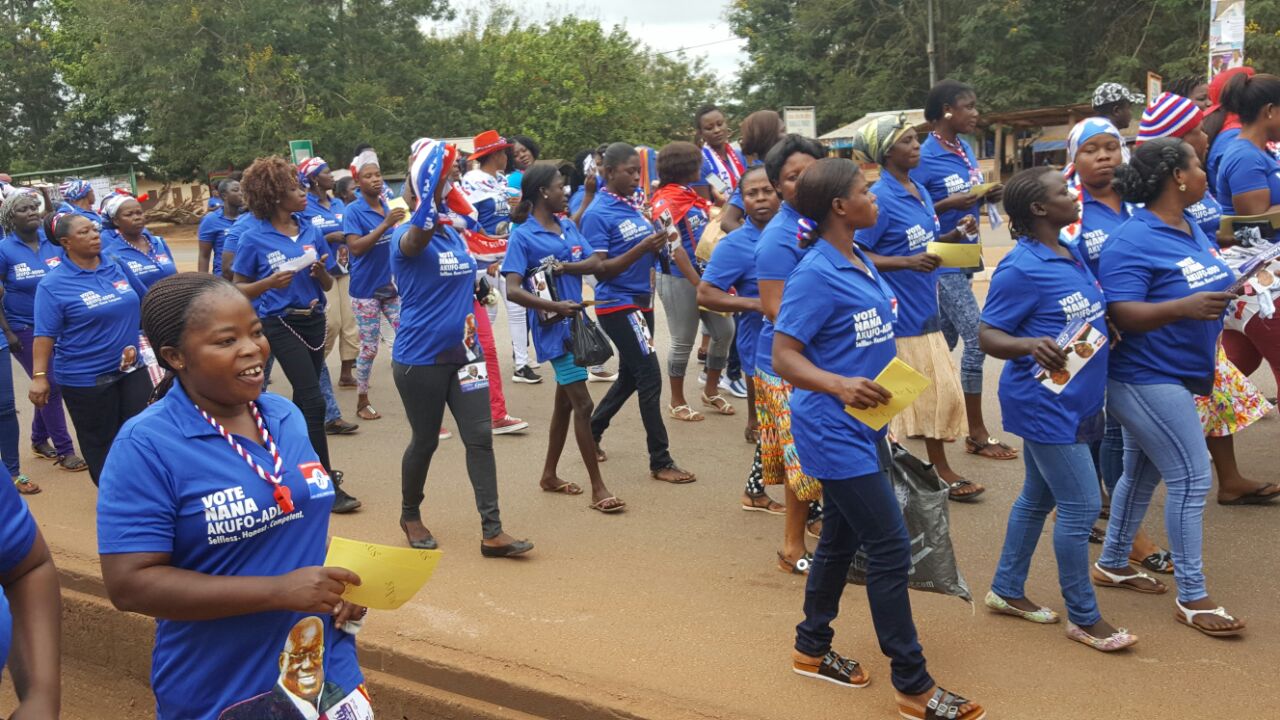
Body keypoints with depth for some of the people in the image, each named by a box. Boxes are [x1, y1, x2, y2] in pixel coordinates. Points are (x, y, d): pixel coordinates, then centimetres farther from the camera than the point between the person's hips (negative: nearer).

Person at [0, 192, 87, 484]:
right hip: (25, 330, -4)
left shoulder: (54, 242, -1)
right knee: (50, 386, -1)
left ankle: (39, 439, 33)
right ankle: (64, 449, 11)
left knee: (51, 385, 12)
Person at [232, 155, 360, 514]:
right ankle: (328, 484, -4)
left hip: (314, 320, 6)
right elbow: (239, 289, -3)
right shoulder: (254, 238, -9)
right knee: (314, 402, -11)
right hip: (281, 323, -5)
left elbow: (328, 284, 10)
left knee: (303, 400, 15)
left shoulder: (311, 231, 3)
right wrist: (270, 282, -21)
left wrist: (321, 272, -12)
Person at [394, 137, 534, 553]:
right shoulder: (408, 237, -14)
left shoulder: (455, 235, 8)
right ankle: (410, 516, 32)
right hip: (419, 359, -6)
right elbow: (416, 239, -41)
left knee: (480, 438, -1)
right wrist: (427, 199, -57)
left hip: (463, 354, 6)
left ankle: (492, 533, 1)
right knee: (426, 441, 8)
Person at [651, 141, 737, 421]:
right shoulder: (665, 201, -14)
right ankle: (677, 402, 18)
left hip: (707, 274, 8)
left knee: (725, 331, 9)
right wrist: (698, 284, -24)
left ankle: (711, 391, 27)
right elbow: (674, 248, -20)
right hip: (679, 279, -8)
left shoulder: (694, 195, 10)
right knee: (683, 342, 2)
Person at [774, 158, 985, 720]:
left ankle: (812, 649, 34)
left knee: (841, 540, 18)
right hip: (834, 433, -9)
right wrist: (838, 386, -37)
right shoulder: (815, 274, -20)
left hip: (862, 428, 9)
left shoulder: (861, 263, 7)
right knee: (891, 550, -5)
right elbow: (784, 356, -22)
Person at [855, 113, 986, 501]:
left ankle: (941, 470, 27)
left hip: (925, 310, 9)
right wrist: (908, 262, -28)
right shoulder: (880, 197, -16)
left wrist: (956, 233, 0)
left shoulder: (920, 191, 8)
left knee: (942, 392, 14)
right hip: (896, 317, -8)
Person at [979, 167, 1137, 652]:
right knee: (1081, 506, -3)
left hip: (1074, 402, 9)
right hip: (1045, 405, -9)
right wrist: (1031, 346, -35)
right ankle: (1084, 617, 12)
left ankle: (1007, 590, 32)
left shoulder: (1072, 254, 7)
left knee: (1038, 497, 18)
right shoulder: (1021, 269, -19)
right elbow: (988, 337, -18)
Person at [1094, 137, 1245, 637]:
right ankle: (1192, 598, 6)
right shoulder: (1133, 241, -20)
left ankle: (1112, 564, 34)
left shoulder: (1191, 227, 8)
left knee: (1143, 472, 18)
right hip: (1148, 378, -9)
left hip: (1173, 375, 9)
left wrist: (1226, 293, 0)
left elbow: (1205, 284, 19)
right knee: (1192, 479, -5)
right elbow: (1121, 314, -26)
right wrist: (1184, 307, -37)